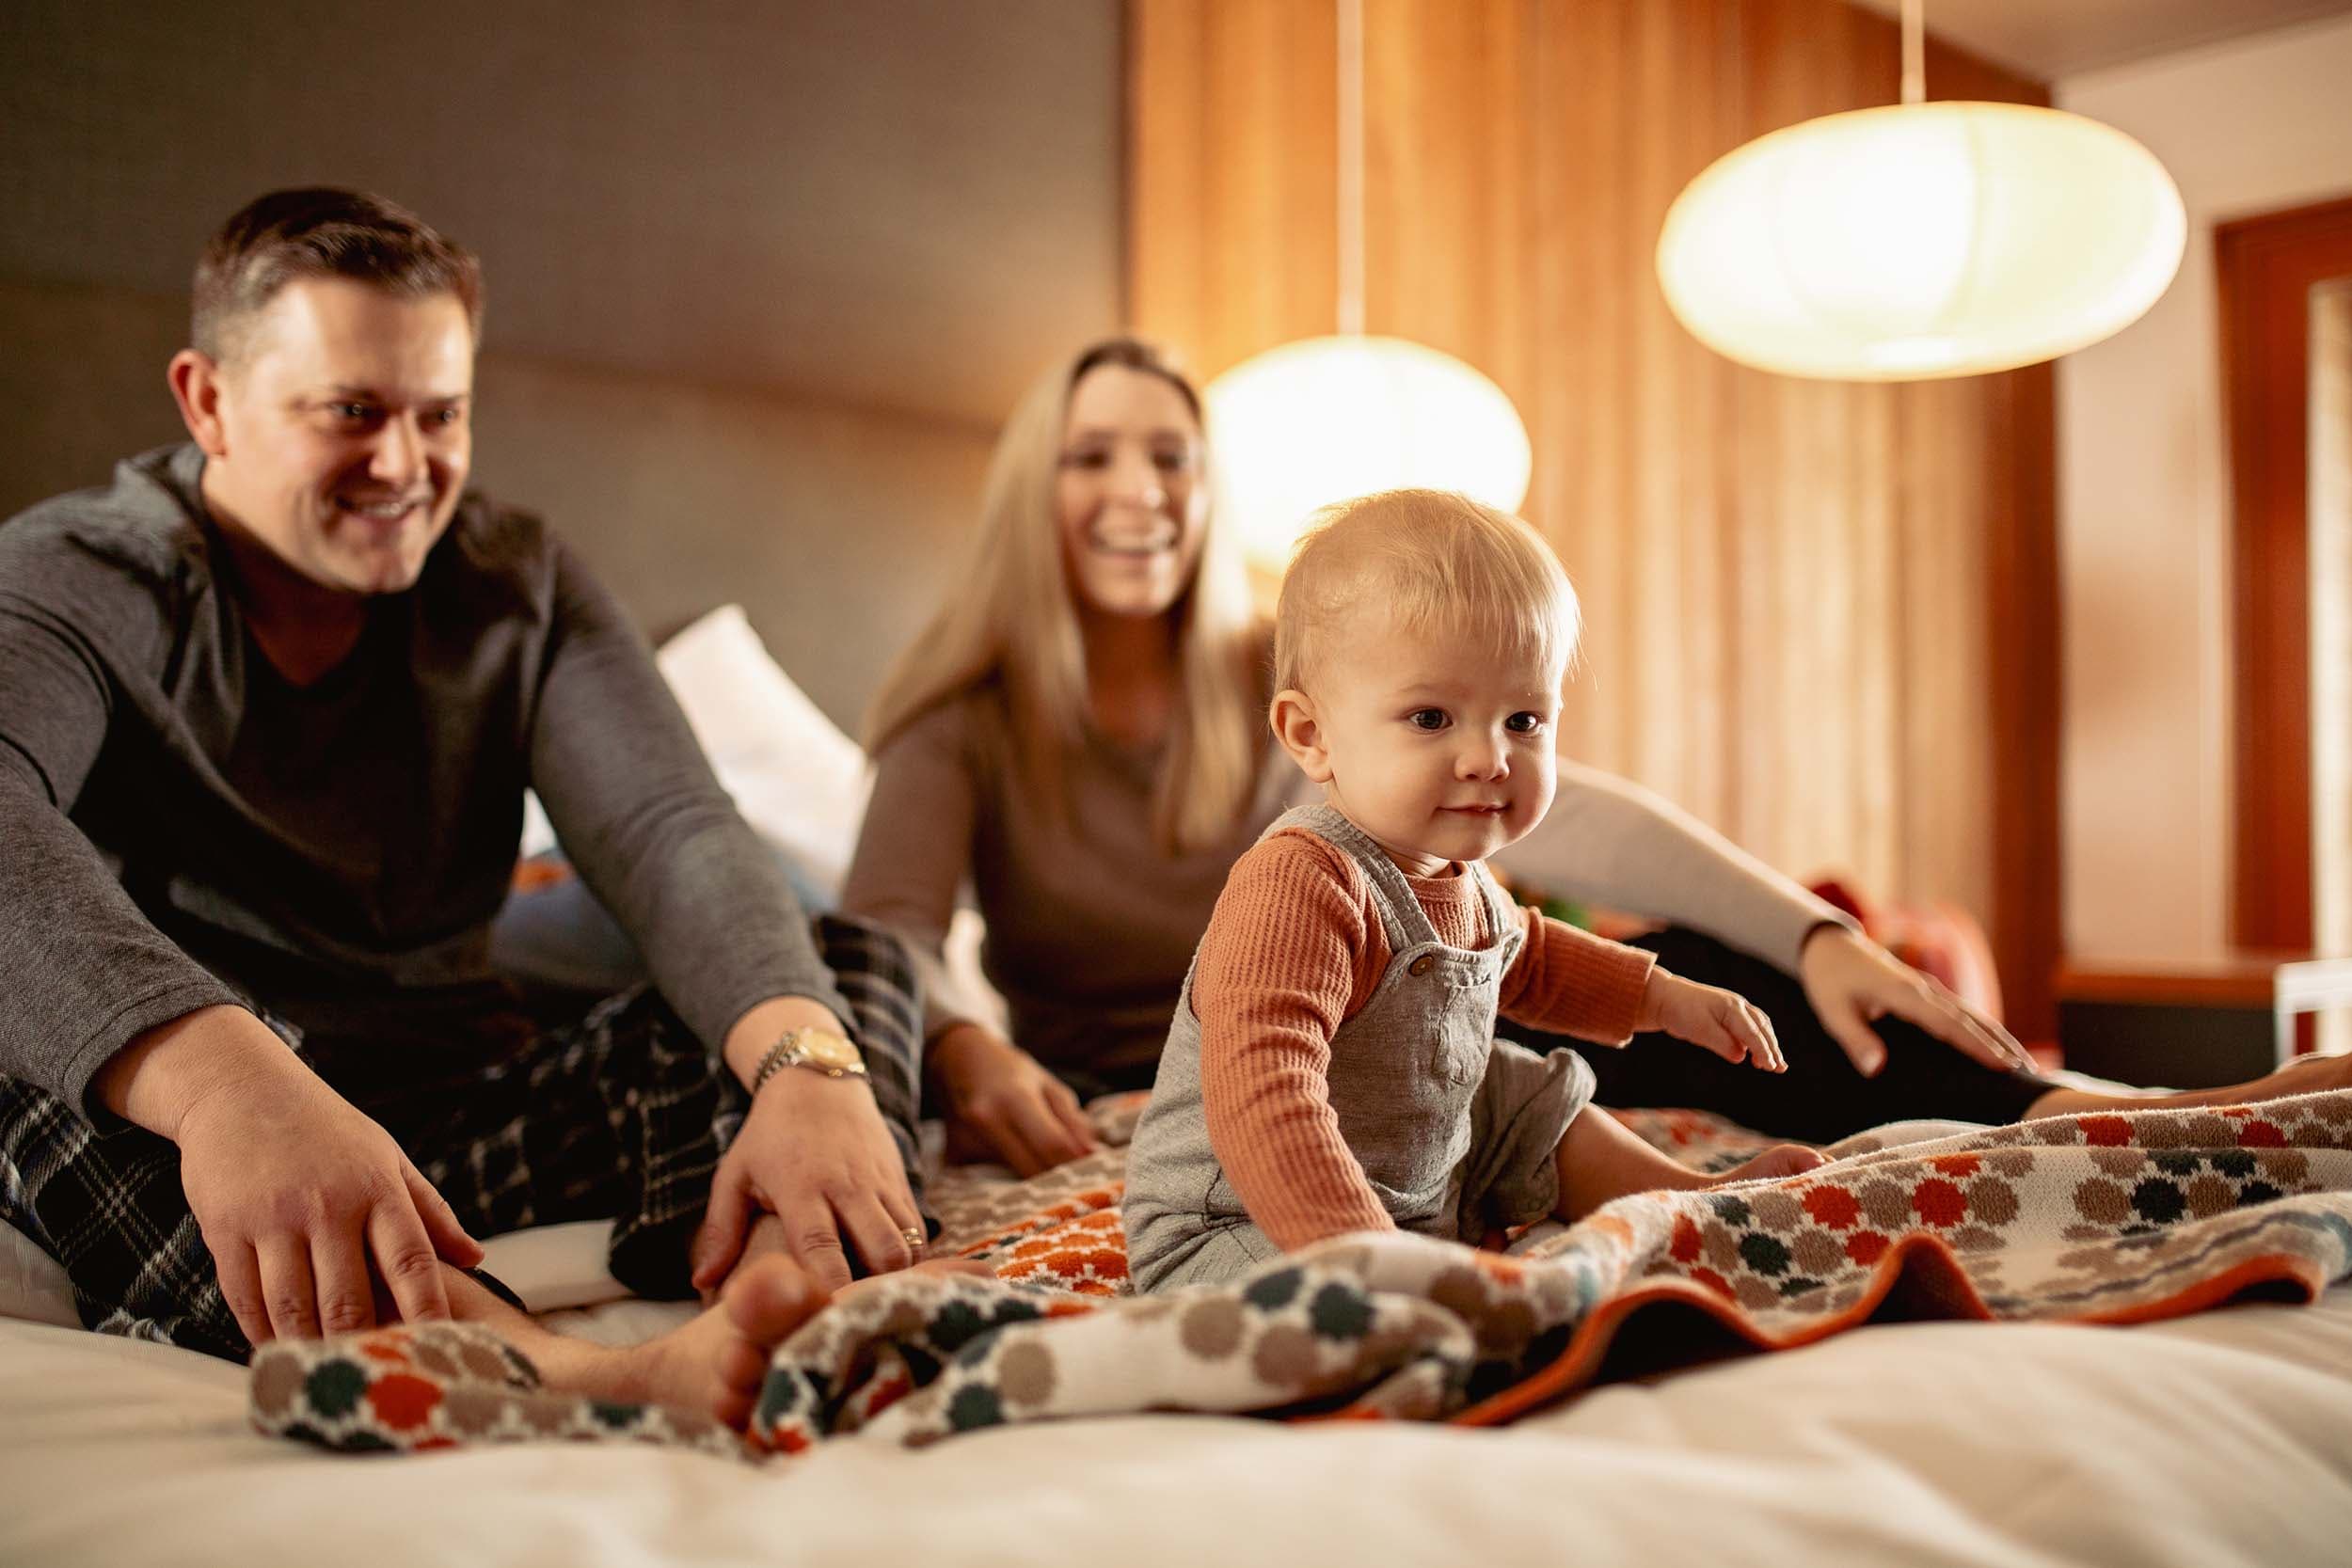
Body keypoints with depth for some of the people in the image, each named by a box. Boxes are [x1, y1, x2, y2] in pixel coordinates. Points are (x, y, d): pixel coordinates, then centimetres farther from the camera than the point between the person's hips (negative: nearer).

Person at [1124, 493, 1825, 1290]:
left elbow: (1523, 957, 28)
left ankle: (1693, 1196, 39)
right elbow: (1263, 1114, -44)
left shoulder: (1451, 870, 2)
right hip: (1236, 1232, -10)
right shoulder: (1294, 892, -33)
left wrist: (1662, 998, 23)